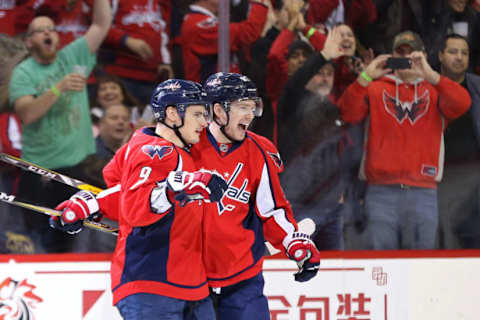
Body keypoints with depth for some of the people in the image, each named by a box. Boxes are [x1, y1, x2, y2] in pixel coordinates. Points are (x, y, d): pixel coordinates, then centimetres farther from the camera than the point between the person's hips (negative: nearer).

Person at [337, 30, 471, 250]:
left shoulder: (434, 90, 14)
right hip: (381, 192, 0)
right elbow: (348, 114, -2)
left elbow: (461, 104, -7)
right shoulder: (375, 89, 14)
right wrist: (365, 77, -14)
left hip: (423, 193, 1)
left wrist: (428, 74, -16)